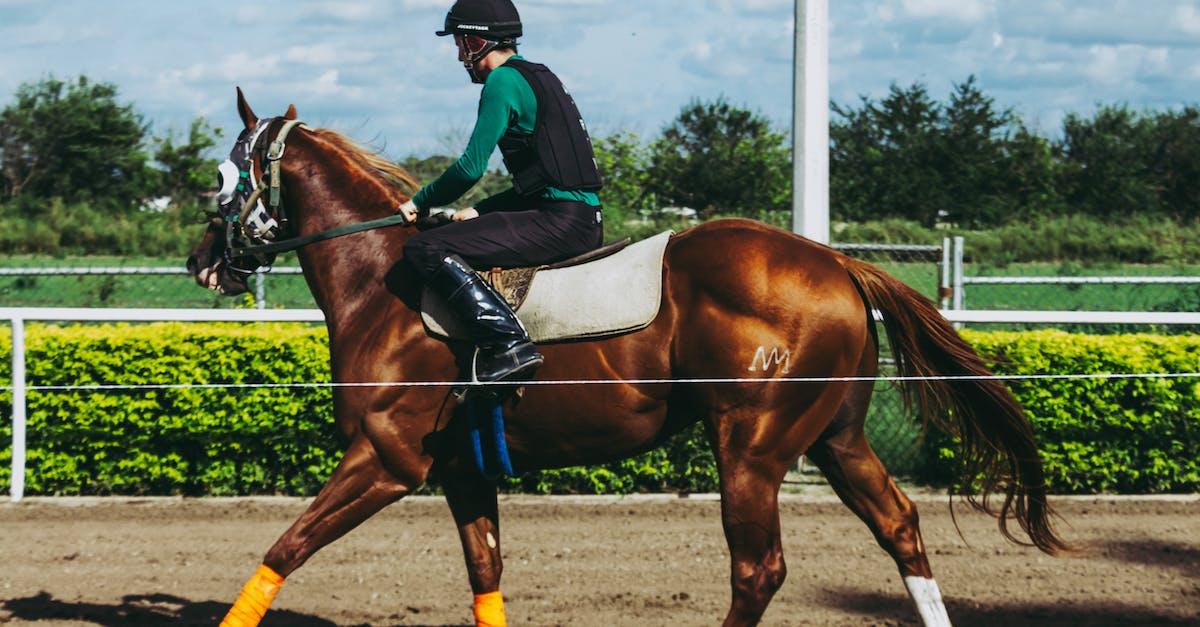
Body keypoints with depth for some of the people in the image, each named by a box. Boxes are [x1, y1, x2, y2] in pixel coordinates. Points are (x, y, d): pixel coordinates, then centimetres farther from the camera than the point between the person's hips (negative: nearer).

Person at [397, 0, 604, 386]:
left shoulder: (503, 81, -7)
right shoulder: (539, 78, 22)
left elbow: (471, 167, -11)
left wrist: (421, 202, 4)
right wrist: (481, 211, 20)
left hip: (559, 221, -10)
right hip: (583, 222, 10)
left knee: (426, 250, -16)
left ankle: (508, 343, -26)